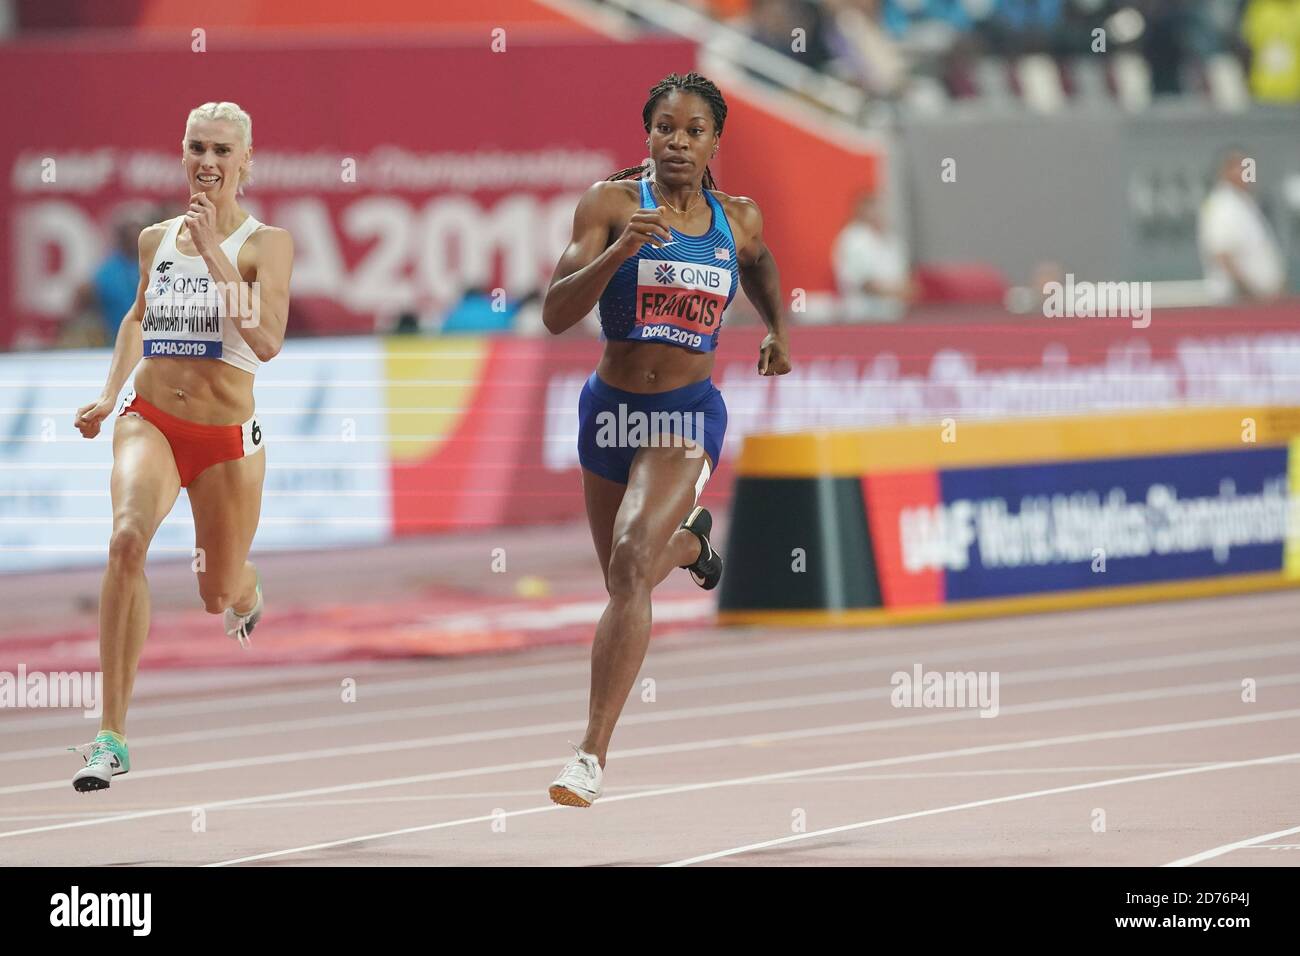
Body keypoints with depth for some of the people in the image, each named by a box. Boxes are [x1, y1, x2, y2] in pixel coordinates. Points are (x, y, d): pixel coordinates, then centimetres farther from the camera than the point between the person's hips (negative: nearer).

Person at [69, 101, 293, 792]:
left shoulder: (265, 243, -7)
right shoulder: (156, 238, 6)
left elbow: (267, 341, -21)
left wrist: (214, 252, -22)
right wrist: (109, 395, 14)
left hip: (227, 436, -1)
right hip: (150, 422, 1)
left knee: (220, 599, 13)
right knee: (127, 537, -29)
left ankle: (245, 591, 58)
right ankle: (111, 736, -30)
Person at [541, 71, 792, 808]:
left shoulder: (739, 219, 1)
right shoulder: (612, 204, -8)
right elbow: (556, 314, -18)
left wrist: (779, 328, 16)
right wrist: (616, 252, -31)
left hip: (687, 414, -2)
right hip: (612, 408, 2)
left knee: (632, 566, -24)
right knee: (628, 583, 20)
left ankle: (593, 755, -27)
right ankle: (692, 537, 59)